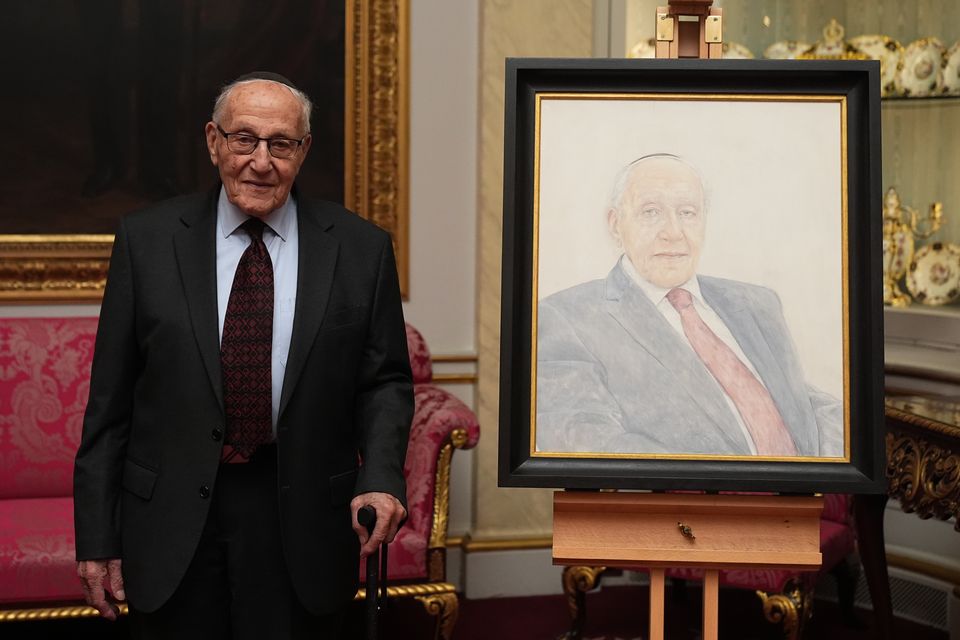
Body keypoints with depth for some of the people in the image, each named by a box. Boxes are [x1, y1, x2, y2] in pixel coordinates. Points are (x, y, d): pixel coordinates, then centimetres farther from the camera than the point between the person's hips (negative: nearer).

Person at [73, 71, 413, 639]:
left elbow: (385, 381, 4)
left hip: (304, 520, 0)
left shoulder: (361, 248, 1)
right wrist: (98, 537, -1)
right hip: (172, 524, 0)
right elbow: (110, 398, 1)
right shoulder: (147, 240, 0)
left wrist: (382, 479, -14)